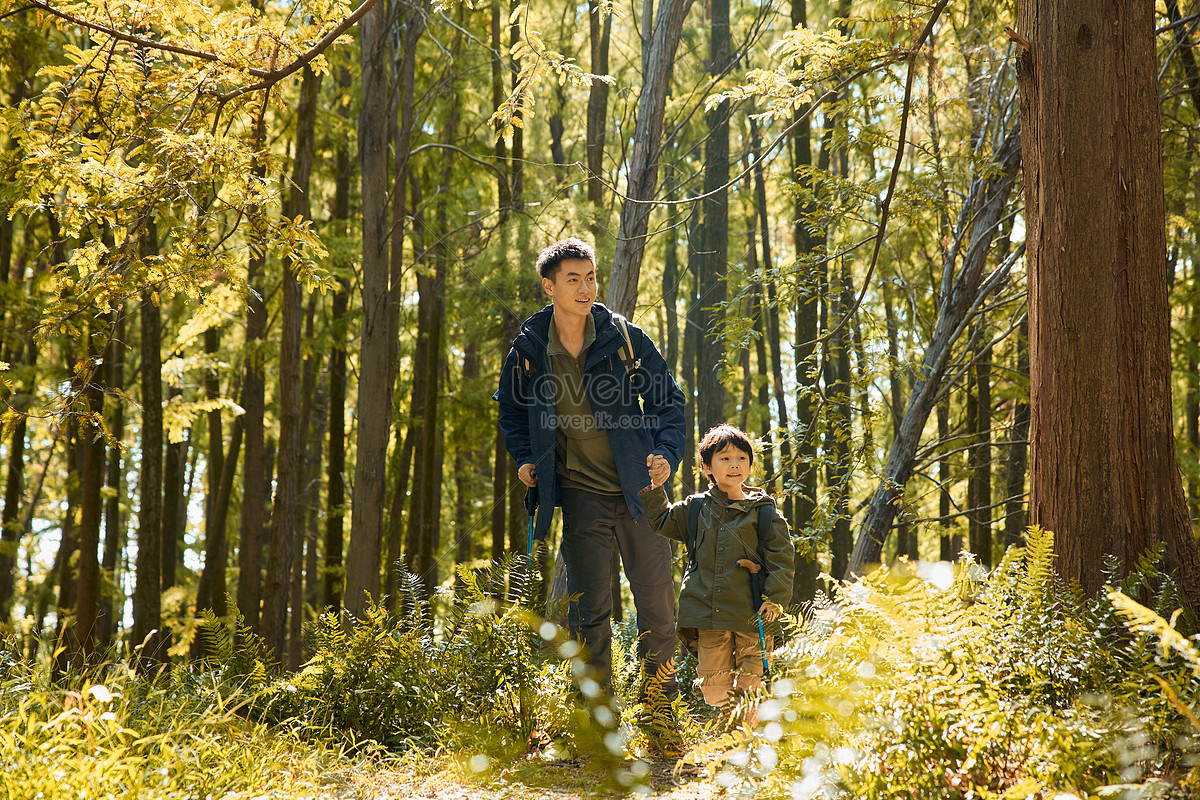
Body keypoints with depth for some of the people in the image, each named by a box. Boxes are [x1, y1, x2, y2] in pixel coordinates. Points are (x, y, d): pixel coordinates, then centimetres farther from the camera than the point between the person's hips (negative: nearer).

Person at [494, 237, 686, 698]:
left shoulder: (625, 339, -2)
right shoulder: (528, 350, 0)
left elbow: (668, 400, 7)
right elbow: (511, 411, 18)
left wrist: (668, 453, -8)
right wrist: (526, 459, 2)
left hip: (638, 488, 0)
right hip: (580, 494, 0)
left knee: (657, 604, 3)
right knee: (590, 609, -1)